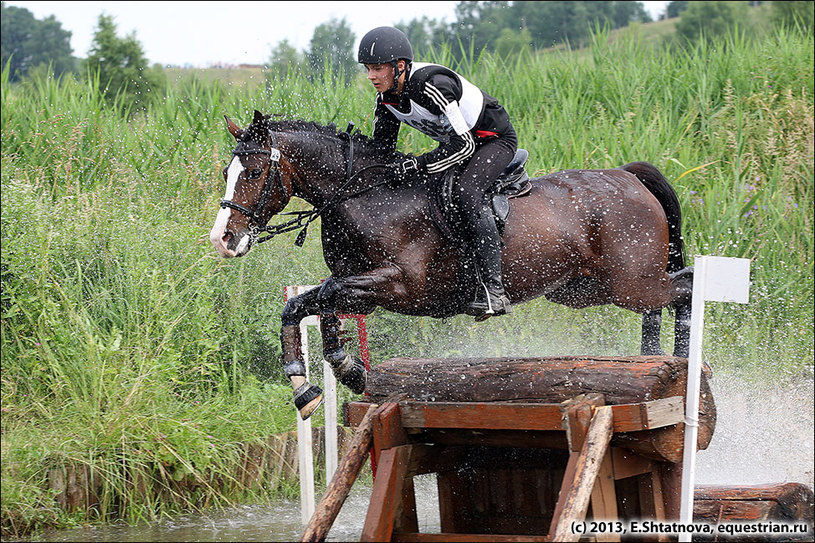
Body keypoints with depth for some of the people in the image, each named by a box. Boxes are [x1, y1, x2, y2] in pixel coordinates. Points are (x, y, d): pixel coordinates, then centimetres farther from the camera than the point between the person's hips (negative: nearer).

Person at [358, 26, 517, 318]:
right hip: (457, 141, 10)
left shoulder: (432, 85, -33)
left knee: (466, 193, -32)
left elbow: (463, 144, -34)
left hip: (494, 138, -10)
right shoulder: (386, 98, -7)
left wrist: (415, 165, -36)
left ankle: (494, 289, -38)